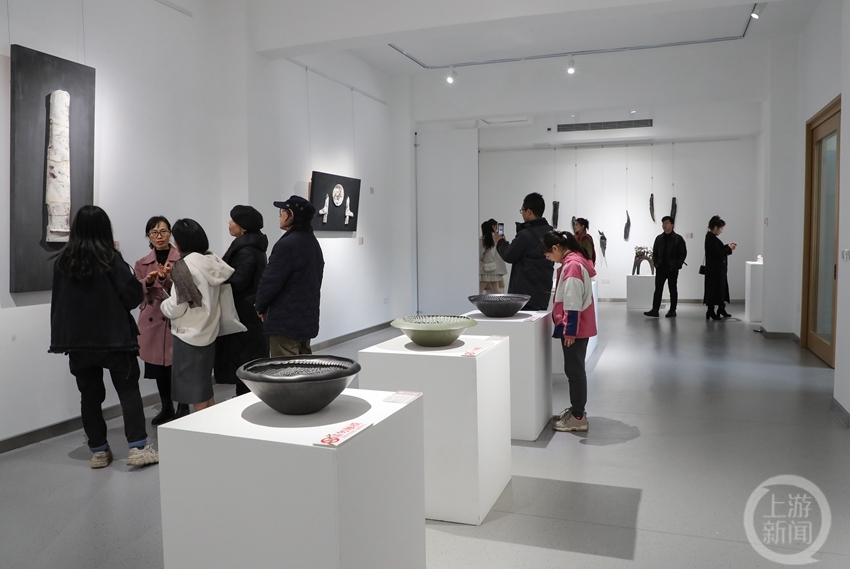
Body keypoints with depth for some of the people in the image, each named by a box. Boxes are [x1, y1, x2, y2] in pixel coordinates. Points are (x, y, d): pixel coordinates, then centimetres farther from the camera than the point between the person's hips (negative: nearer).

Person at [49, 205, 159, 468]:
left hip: (77, 339, 4)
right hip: (113, 336, -4)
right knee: (128, 390, 4)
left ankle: (98, 451, 16)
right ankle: (138, 447, -1)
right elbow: (133, 295, -12)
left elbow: (58, 299, 12)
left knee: (89, 395, 11)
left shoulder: (62, 261, 3)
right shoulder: (110, 258, -10)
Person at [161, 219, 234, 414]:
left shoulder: (183, 265, -16)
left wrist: (164, 303, 4)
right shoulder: (213, 261, 2)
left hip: (189, 335, -7)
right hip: (209, 332, 7)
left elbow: (176, 308, -17)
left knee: (196, 394, 5)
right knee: (206, 389, 20)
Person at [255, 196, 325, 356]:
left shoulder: (287, 244, -19)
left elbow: (271, 280, -18)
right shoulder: (312, 242, 11)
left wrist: (260, 306, 0)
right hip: (307, 318, 10)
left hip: (285, 321, -9)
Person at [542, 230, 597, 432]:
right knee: (575, 370, 17)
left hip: (575, 328, -10)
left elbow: (573, 303, -23)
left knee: (574, 371, -3)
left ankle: (578, 418, 4)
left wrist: (569, 330, -20)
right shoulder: (576, 261, 12)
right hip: (579, 326, 10)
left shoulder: (572, 265, -20)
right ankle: (576, 409, 27)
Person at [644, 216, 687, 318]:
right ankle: (655, 310, -5)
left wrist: (677, 266, -11)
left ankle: (672, 311, 12)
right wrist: (655, 264, 2)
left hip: (672, 269, -3)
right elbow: (655, 252, 14)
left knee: (673, 290, 5)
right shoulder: (659, 238, 9)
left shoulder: (678, 239, -3)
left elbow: (683, 253, -4)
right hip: (660, 268, 3)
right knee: (658, 289, -2)